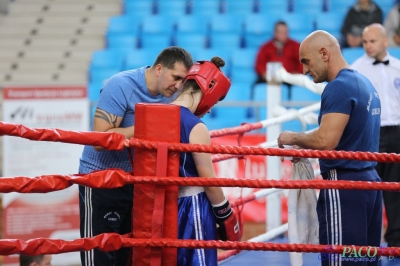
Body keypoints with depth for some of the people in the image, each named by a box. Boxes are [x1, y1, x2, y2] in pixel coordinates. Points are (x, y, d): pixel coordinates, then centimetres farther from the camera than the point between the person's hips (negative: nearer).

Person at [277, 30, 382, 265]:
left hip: (343, 186, -10)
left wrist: (293, 138, -7)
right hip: (370, 180, 10)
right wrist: (305, 148, 15)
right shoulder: (364, 83, 15)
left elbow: (326, 141, -24)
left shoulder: (339, 87, -15)